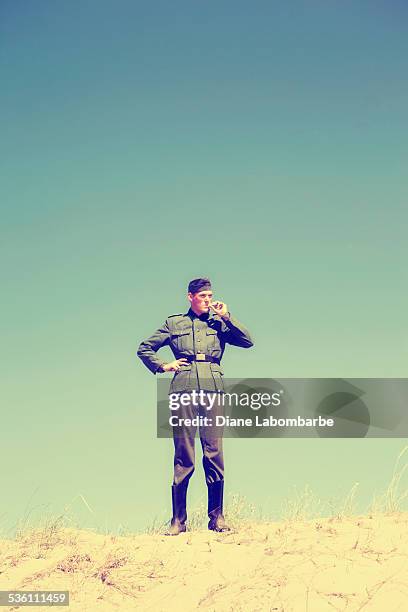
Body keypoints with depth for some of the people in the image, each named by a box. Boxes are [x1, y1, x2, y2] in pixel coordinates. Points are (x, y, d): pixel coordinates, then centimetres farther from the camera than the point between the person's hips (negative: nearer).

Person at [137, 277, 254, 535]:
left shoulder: (219, 323, 18)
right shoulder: (174, 323, 16)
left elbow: (248, 341, 6)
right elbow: (144, 349, 22)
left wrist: (226, 316, 4)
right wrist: (163, 366, 7)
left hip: (213, 389, 1)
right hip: (184, 390, -1)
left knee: (215, 454, -3)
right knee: (183, 457, -3)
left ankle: (217, 517, 3)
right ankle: (178, 520, 1)